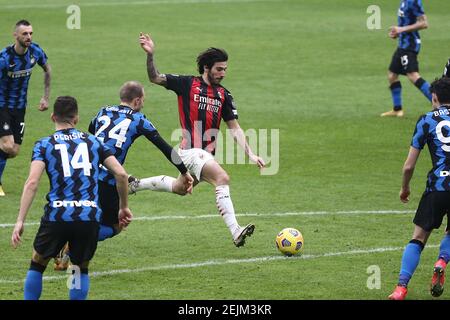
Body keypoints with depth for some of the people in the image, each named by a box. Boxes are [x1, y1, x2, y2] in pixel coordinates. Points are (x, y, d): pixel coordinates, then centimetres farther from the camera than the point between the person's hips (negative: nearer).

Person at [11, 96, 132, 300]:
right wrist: (124, 207, 21)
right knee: (81, 270, 20)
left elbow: (32, 182, -8)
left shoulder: (44, 145, 7)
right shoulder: (93, 142, 15)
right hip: (89, 217, 1)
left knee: (37, 265, 20)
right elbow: (121, 174, 8)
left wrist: (20, 221, -10)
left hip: (57, 216, -1)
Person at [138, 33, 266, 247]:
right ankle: (235, 232, -35)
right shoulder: (187, 84, -3)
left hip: (208, 153, 7)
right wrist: (150, 55, -16)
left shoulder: (224, 96, 10)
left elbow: (235, 128, 10)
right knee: (222, 179, -26)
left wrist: (250, 154, 0)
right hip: (191, 150, -7)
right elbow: (155, 78, 2)